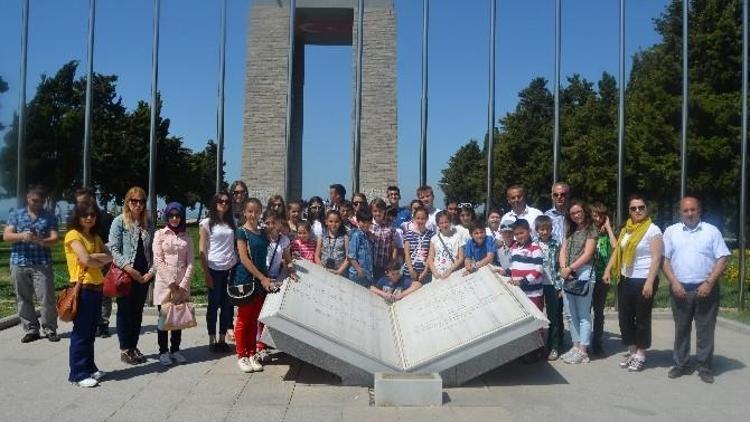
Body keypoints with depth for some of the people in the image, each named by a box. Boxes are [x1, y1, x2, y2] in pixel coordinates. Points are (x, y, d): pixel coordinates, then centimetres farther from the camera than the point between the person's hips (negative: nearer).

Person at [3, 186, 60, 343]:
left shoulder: (49, 217, 6)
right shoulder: (15, 215, 10)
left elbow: (54, 239, -2)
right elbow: (6, 236, 1)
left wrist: (40, 240, -23)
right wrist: (21, 236, -19)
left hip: (42, 264, -2)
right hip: (19, 264, 2)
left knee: (47, 299, -4)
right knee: (23, 299, 6)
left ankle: (50, 329, 8)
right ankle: (31, 330, 15)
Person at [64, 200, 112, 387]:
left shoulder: (95, 237, 15)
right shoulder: (73, 235, -8)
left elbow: (110, 256, 3)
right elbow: (85, 260, -19)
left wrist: (94, 256, -13)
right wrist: (101, 261, -1)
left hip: (97, 288, 7)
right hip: (82, 288, -7)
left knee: (91, 332, 14)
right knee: (81, 332, -1)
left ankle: (89, 368, 23)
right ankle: (78, 374, 6)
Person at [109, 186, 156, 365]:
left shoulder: (148, 223, 9)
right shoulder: (119, 221, -4)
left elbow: (152, 249, 7)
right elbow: (113, 249, -9)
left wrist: (152, 270, -5)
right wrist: (128, 268, -18)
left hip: (143, 275, 4)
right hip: (124, 274, -4)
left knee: (138, 311, 11)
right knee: (125, 311, 4)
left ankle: (134, 347, 21)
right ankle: (125, 350, 13)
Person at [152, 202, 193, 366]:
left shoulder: (186, 237, 8)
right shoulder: (160, 234, 0)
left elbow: (190, 262, 4)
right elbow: (158, 260, -7)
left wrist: (184, 284, -7)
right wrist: (171, 283, -12)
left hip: (182, 284, 2)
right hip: (164, 282, -2)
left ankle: (175, 349, 18)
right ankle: (163, 351, 11)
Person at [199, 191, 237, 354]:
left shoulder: (232, 222, 12)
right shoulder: (206, 223, 0)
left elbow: (237, 246, 10)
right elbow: (202, 250, -3)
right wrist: (206, 273, -9)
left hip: (231, 268, 4)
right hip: (214, 269, -4)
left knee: (227, 305, 5)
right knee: (214, 305, 4)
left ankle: (222, 339, 16)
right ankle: (212, 340, 14)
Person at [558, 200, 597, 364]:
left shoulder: (591, 230, -1)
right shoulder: (570, 231, 18)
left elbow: (587, 254, -10)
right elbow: (563, 251, 10)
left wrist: (569, 268, -13)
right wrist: (563, 269, -7)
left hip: (583, 275, -7)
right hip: (568, 276, 7)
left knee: (583, 315, -3)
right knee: (571, 314, 10)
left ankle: (582, 350, 0)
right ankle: (576, 346, 18)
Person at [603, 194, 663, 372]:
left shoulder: (653, 230, -9)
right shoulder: (626, 230, 11)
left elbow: (656, 258, -14)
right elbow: (617, 251, 12)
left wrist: (650, 282, -21)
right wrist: (608, 270, 0)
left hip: (643, 280, -6)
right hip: (626, 279, 6)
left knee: (642, 318, 3)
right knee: (625, 317, 10)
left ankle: (640, 355, 14)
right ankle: (632, 351, 23)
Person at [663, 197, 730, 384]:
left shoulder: (712, 231, 3)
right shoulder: (671, 231, 6)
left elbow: (722, 259, -1)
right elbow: (665, 259, 4)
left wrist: (709, 283, -11)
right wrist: (674, 282, -8)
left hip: (706, 289, -1)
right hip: (680, 289, 1)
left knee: (705, 330, 4)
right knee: (681, 329, 9)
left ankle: (705, 368, 14)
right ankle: (681, 365, 19)